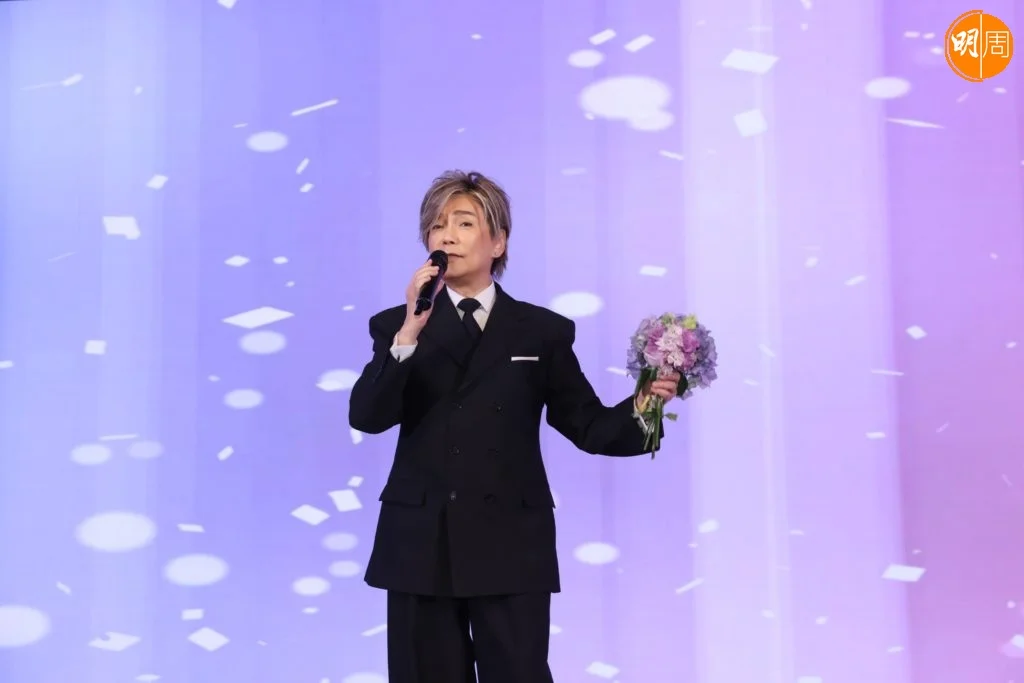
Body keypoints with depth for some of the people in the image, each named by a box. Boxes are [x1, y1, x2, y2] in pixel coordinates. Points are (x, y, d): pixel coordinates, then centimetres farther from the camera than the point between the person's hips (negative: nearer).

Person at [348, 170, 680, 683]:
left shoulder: (542, 331, 6)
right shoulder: (397, 325, 6)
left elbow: (588, 425, 4)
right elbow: (366, 417, -8)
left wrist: (639, 406, -15)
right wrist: (410, 331, -18)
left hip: (510, 545, -1)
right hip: (421, 544, 1)